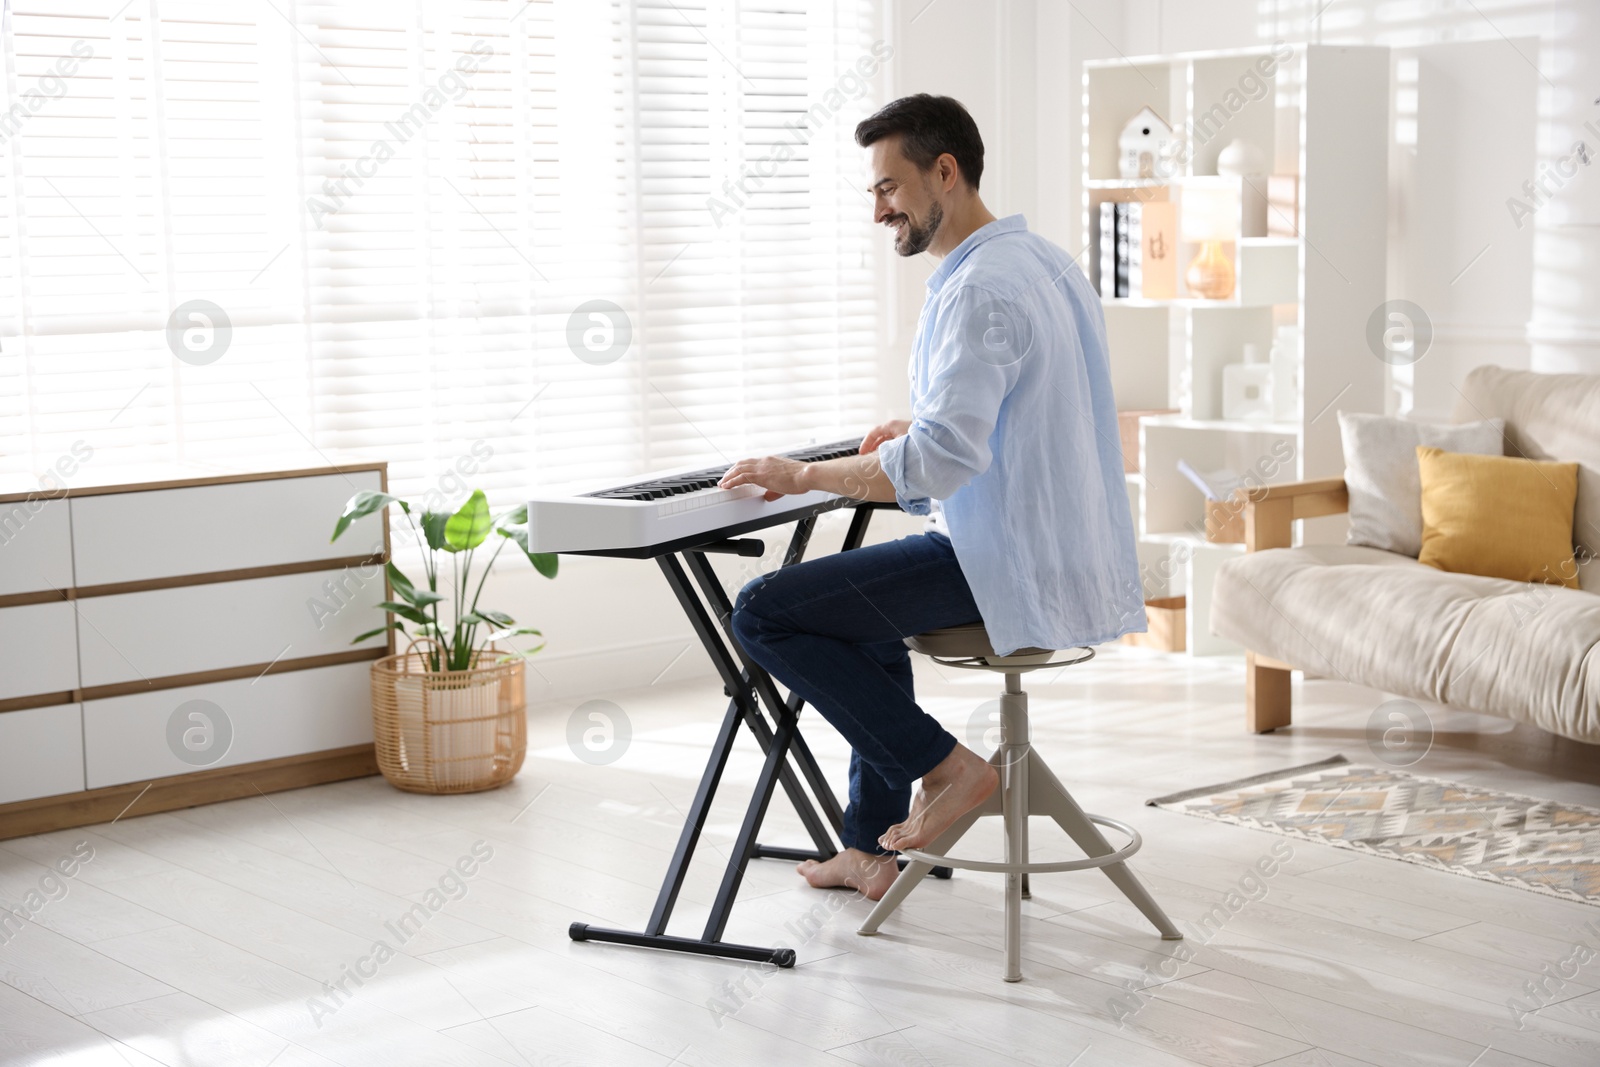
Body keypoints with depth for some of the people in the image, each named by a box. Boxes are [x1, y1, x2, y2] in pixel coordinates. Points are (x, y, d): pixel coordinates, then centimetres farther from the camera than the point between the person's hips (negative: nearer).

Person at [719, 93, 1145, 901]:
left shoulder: (979, 289, -19)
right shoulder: (1044, 261, 13)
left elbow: (941, 463, -29)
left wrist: (803, 475, -19)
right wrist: (923, 426, 24)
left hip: (1013, 571, -10)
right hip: (1074, 556, 11)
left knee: (764, 613, -9)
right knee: (862, 596, 32)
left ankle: (947, 765, -3)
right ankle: (871, 848, 32)